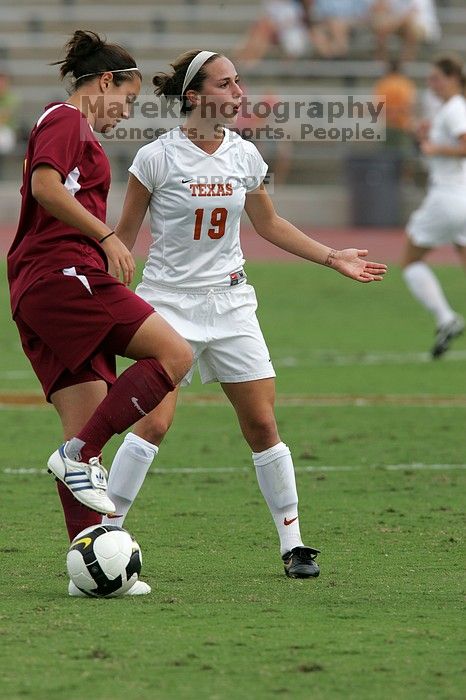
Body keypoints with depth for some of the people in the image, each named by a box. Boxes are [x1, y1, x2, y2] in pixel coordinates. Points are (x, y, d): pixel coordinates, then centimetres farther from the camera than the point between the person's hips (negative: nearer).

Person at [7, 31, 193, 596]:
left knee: (88, 426, 2)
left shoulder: (61, 124, 28)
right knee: (176, 355, -14)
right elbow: (45, 186, -18)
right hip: (64, 273, -10)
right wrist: (106, 236, -18)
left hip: (35, 293, 10)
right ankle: (78, 455, -16)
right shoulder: (69, 120, -1)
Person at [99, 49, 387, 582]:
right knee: (154, 422, -17)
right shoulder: (157, 158, -9)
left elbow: (269, 224, 19)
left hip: (229, 302, 4)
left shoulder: (244, 155, 4)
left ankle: (292, 543, 8)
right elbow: (125, 234, -1)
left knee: (262, 424, -1)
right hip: (169, 303, -4)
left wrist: (333, 258, 17)